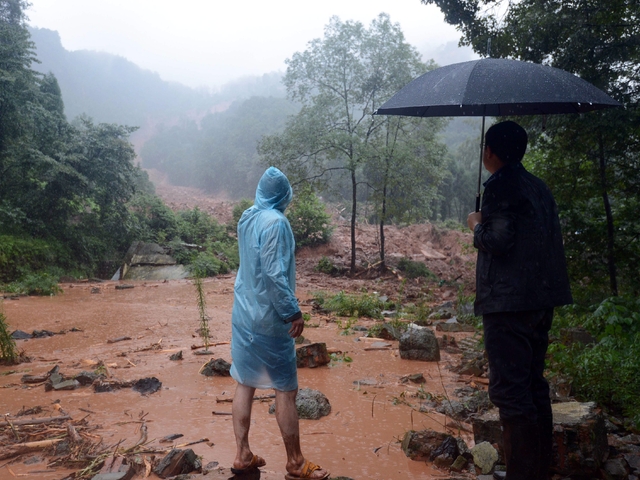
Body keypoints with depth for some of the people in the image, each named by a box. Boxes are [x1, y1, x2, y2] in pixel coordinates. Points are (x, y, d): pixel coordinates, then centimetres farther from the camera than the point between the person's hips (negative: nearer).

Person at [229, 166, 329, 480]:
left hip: (243, 313, 8)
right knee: (285, 390, 3)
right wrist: (293, 312, -17)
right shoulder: (275, 222, -19)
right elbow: (274, 274, -23)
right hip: (268, 318, -8)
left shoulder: (246, 218, 6)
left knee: (245, 384, 13)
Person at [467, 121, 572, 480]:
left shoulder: (501, 185, -11)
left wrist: (477, 225, 1)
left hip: (509, 302, -9)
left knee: (510, 389, -6)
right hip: (542, 298, 9)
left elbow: (497, 241, -19)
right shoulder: (539, 187, 16)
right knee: (534, 385, 16)